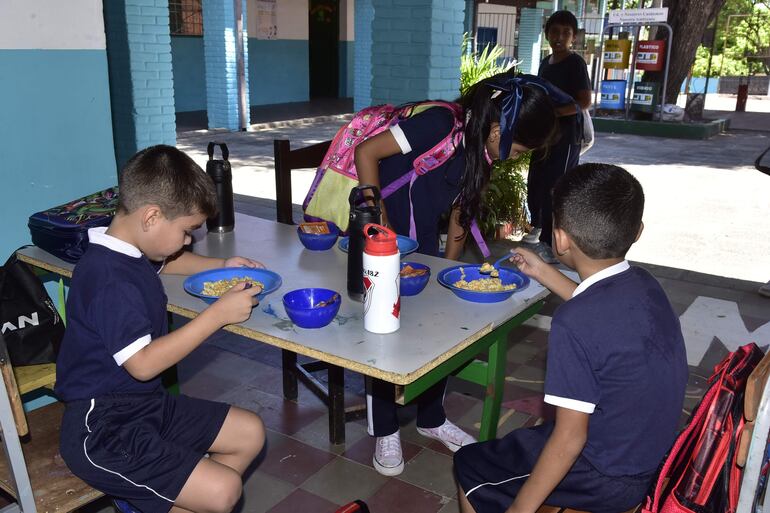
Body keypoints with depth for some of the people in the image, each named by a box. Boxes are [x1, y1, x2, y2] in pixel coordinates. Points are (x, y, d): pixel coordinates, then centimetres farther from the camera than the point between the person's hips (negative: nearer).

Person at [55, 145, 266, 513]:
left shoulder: (128, 251, 8)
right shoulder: (110, 279, -24)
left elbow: (165, 262, 32)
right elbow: (143, 364, -27)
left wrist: (219, 266, 15)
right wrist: (218, 314, -24)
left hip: (145, 403, 10)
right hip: (102, 432, -10)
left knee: (250, 434, 9)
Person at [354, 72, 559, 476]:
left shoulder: (482, 150, -1)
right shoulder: (439, 124, -25)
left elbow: (461, 211, 8)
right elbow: (366, 152, -24)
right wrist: (380, 223, -23)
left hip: (423, 247, 7)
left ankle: (431, 418, 30)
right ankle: (385, 431, 18)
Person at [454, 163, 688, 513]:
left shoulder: (573, 323, -31)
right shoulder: (644, 284, -7)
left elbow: (570, 437, -24)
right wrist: (542, 272, 22)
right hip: (650, 454, 8)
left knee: (469, 467, 11)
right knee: (518, 442, 30)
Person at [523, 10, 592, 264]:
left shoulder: (575, 63, -8)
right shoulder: (545, 63, 14)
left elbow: (584, 102, -16)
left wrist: (551, 112, -23)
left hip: (566, 134, -7)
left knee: (555, 188, -10)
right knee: (535, 183, 15)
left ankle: (550, 244, -7)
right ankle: (538, 227, 36)